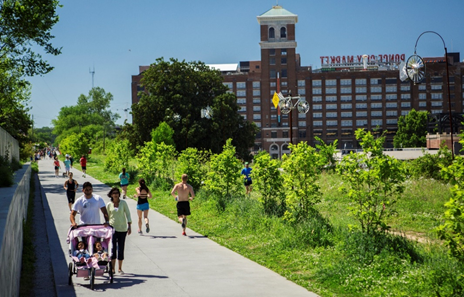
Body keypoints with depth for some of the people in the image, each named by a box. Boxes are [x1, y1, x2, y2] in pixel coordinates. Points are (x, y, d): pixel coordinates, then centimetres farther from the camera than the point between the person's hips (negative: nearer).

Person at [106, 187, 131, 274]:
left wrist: (129, 226, -2)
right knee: (113, 248, -9)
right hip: (112, 228, -1)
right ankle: (112, 268, -4)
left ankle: (120, 268, 12)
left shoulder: (123, 203, 3)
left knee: (121, 249, 3)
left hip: (122, 228, 1)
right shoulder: (109, 204, 2)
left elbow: (128, 214, 5)